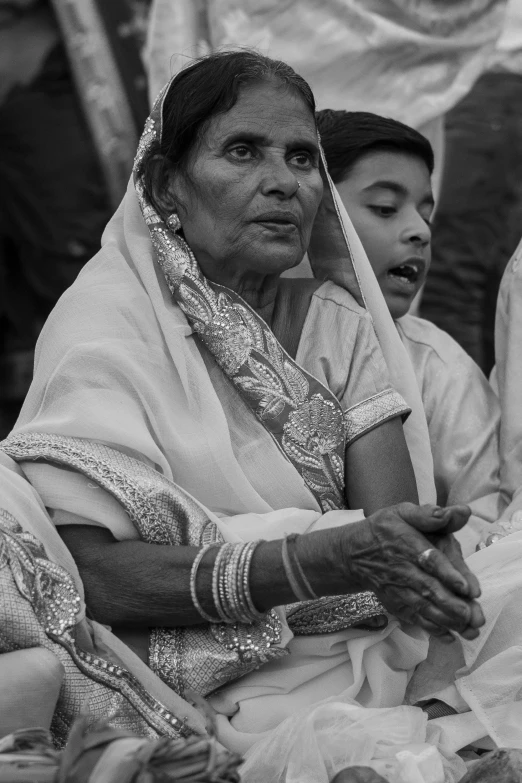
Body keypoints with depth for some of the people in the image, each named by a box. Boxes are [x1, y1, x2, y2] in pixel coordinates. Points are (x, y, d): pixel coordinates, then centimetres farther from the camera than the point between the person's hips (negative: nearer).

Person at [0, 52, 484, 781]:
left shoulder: (337, 319, 11)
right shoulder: (105, 321, -6)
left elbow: (394, 517, -1)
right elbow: (94, 572, -16)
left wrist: (416, 558, -26)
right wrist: (331, 557, -26)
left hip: (376, 658, 6)